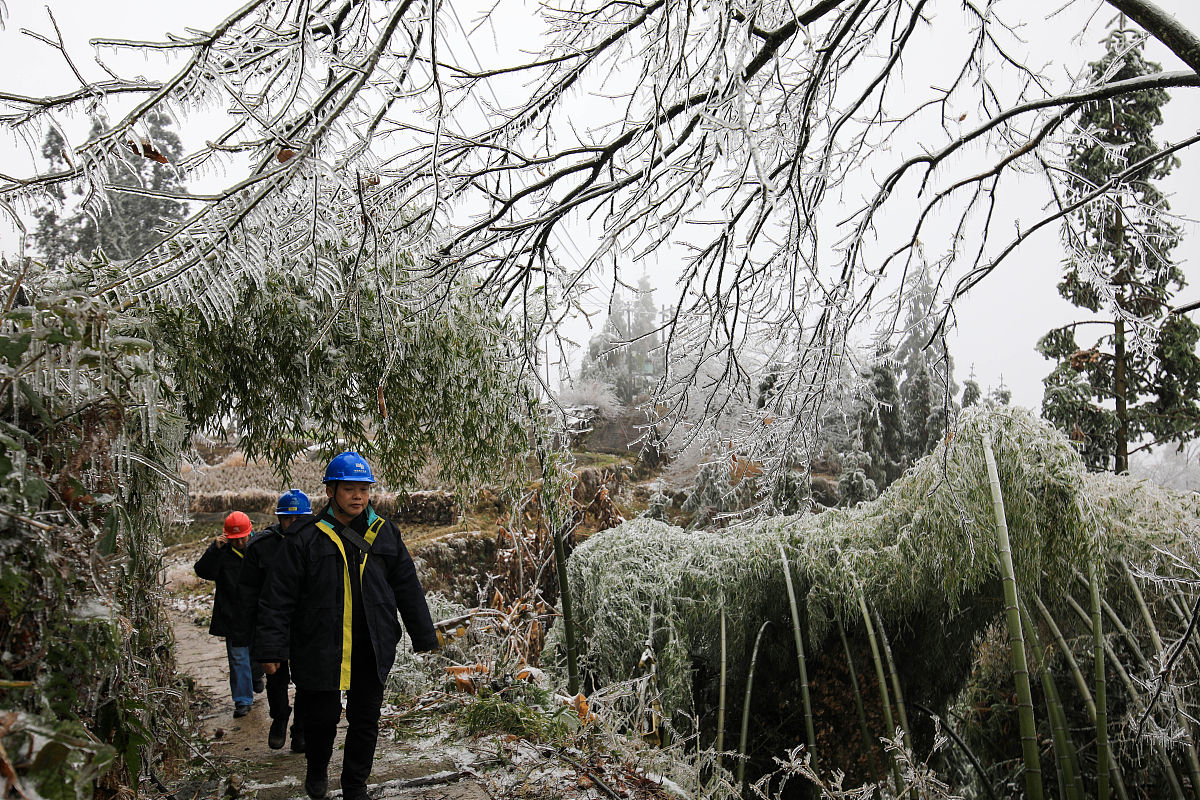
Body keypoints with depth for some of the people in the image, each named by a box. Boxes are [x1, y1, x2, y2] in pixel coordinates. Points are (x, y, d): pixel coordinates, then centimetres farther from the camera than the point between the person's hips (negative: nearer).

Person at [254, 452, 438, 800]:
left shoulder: (385, 535, 3)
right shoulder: (305, 538, -7)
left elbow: (408, 588, 10)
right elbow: (279, 597, -5)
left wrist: (424, 637, 12)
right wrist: (272, 649, -8)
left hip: (372, 653, 3)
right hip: (320, 651, -2)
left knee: (365, 723, 10)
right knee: (322, 718, 12)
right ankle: (316, 770, 43)